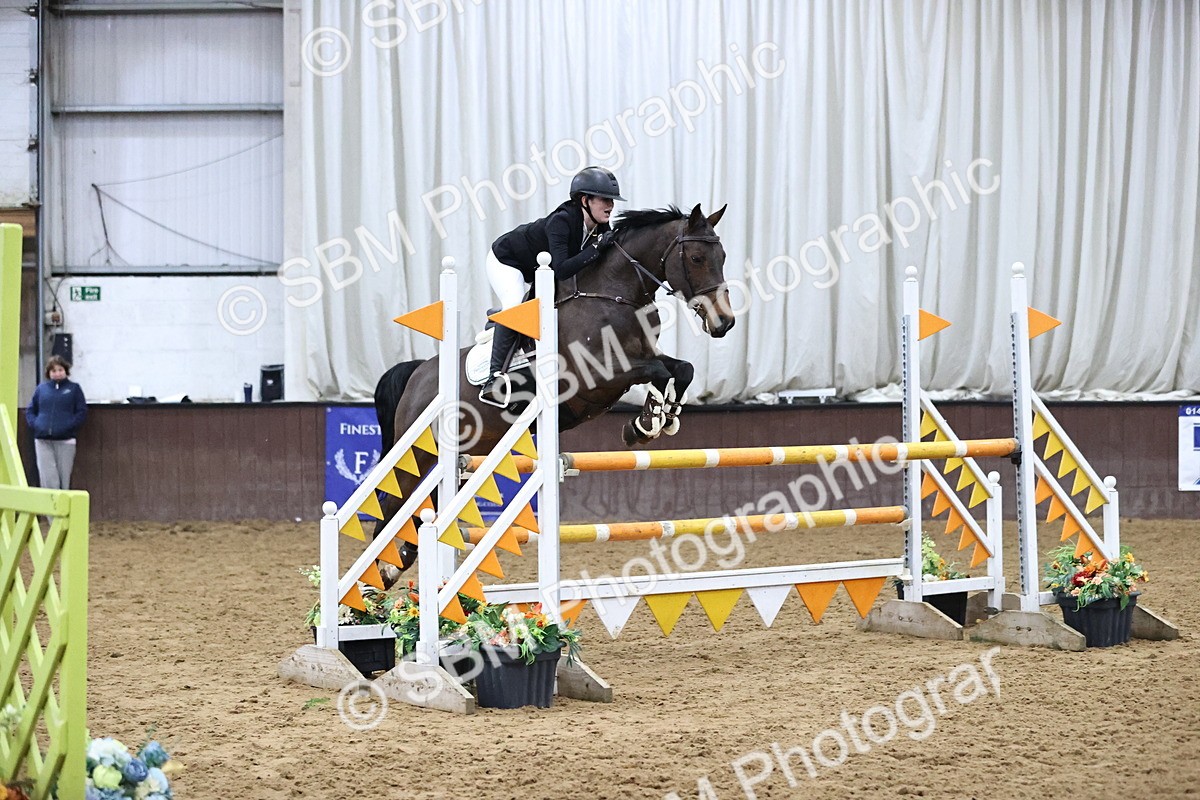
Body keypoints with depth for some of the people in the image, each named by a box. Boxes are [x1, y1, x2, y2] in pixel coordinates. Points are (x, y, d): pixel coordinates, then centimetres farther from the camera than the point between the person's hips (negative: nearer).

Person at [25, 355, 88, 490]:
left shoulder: (74, 388, 7)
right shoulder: (41, 388, 14)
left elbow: (82, 412, 0)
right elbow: (30, 410, 17)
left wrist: (68, 426, -12)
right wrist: (34, 424, -1)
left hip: (65, 440, -2)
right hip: (43, 440, 2)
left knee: (64, 478, 2)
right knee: (47, 478, -6)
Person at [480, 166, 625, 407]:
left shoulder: (601, 228, -14)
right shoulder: (561, 221, -36)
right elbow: (561, 271, -46)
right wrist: (596, 248, -48)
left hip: (536, 269, 9)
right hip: (505, 261, -8)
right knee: (515, 305, -31)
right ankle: (494, 376, -29)